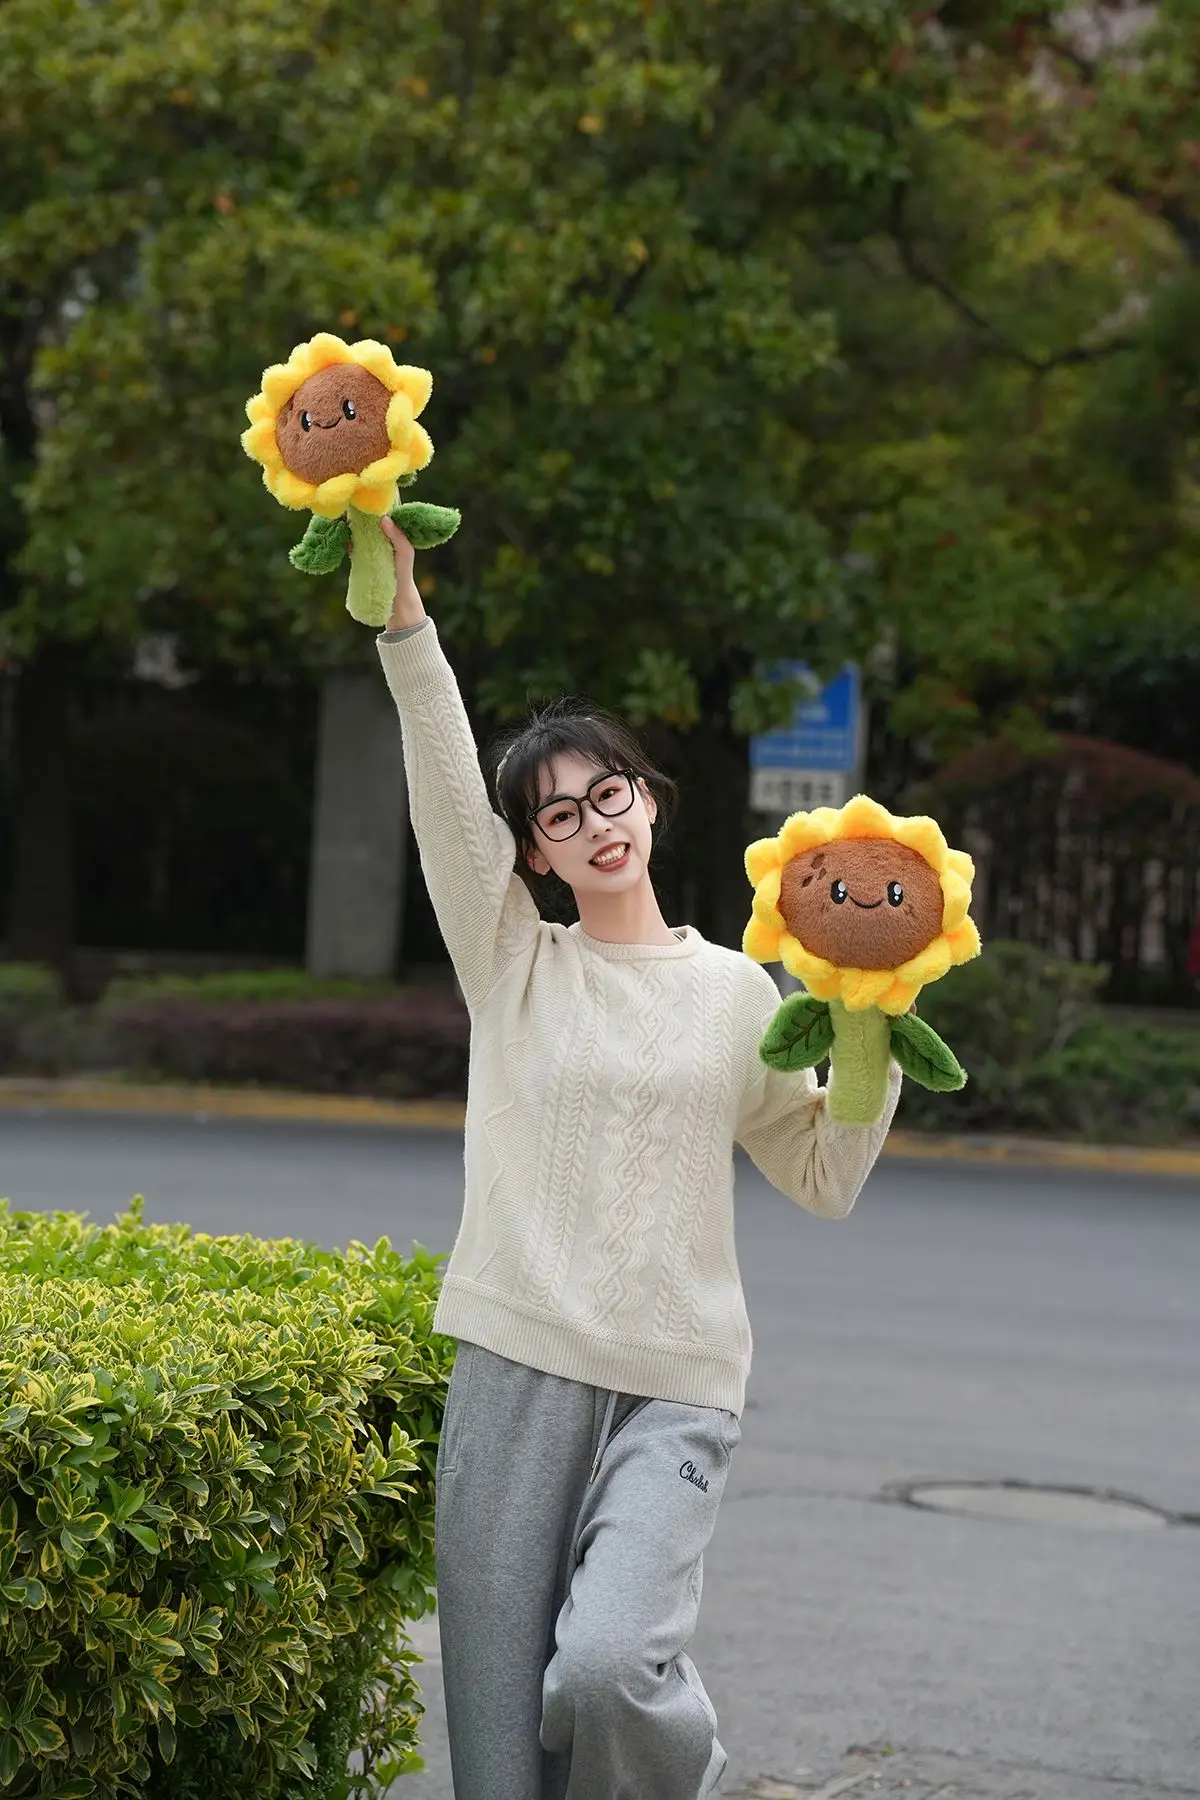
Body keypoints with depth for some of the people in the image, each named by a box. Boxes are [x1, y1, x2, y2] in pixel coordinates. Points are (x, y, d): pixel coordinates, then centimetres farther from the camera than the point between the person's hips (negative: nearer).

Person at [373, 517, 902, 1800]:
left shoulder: (733, 990, 11)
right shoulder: (513, 962, 9)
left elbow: (826, 1178, 14)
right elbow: (445, 786, -4)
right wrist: (400, 608, -16)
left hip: (677, 1383, -1)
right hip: (515, 1370, 1)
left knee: (609, 1665, -21)